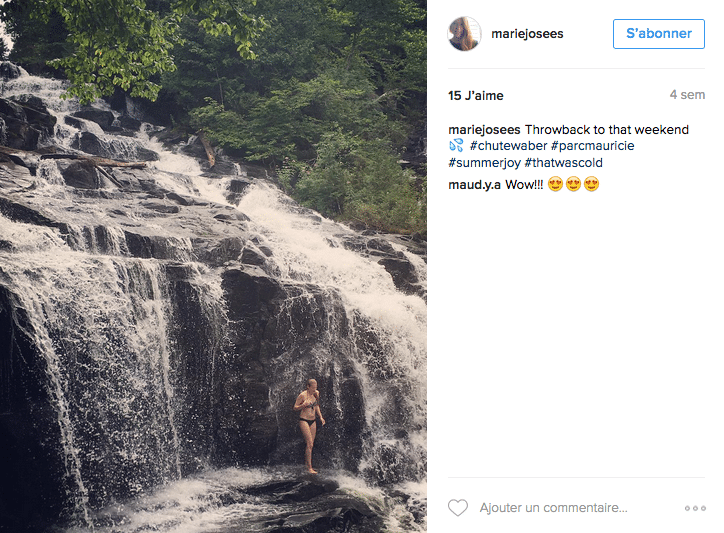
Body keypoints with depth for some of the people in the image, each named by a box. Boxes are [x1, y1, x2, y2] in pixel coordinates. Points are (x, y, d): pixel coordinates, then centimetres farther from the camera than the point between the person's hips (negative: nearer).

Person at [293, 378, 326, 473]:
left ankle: (307, 465, 19)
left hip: (313, 421, 6)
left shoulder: (316, 394, 5)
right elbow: (295, 407, -7)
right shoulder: (302, 395, -13)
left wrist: (320, 417, 11)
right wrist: (303, 405, -25)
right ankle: (309, 468, -9)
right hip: (304, 421, -6)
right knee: (309, 444, -12)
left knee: (311, 445, 7)